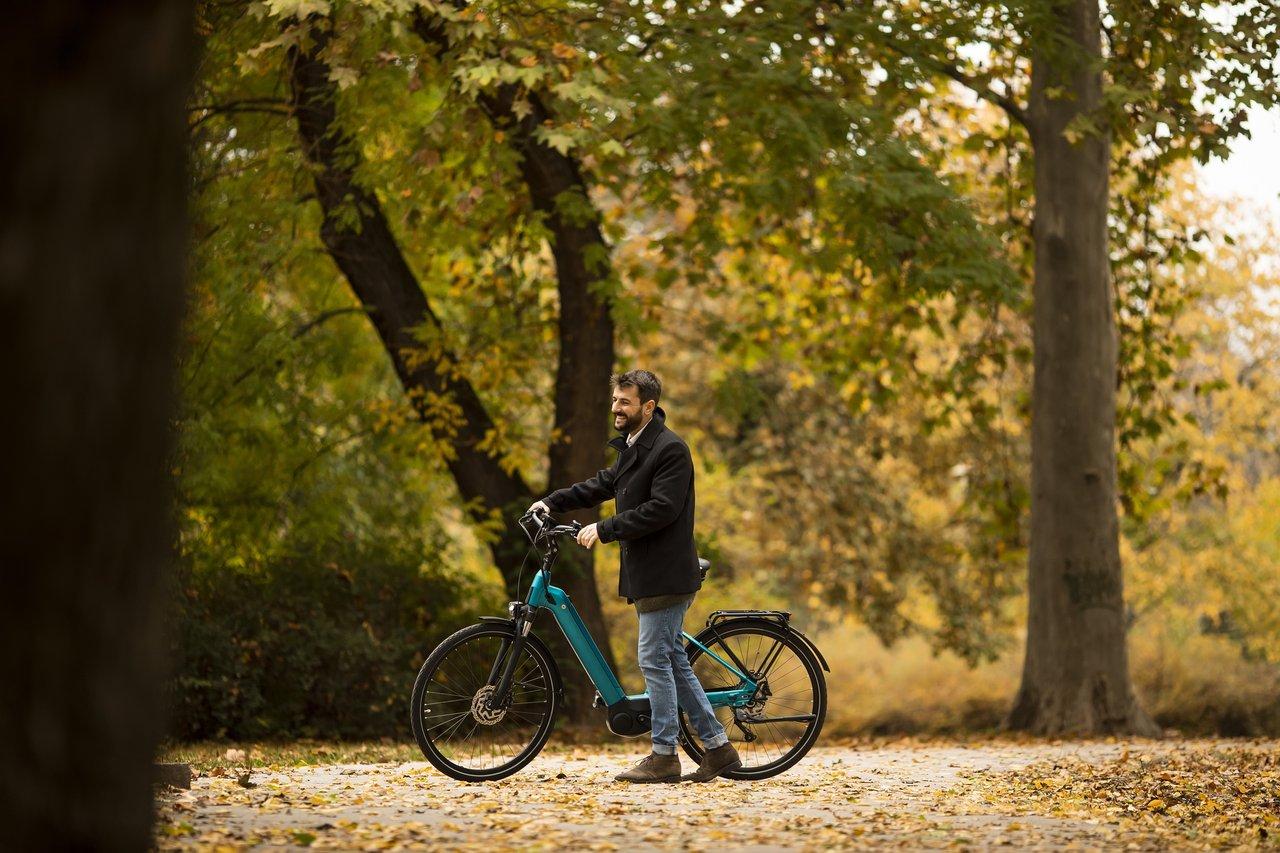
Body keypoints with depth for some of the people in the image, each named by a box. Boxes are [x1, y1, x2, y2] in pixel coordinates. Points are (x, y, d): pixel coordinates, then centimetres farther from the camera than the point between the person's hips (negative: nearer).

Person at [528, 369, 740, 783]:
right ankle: (718, 747, 16)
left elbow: (661, 510, -22)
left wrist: (604, 529, -21)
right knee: (673, 661, 12)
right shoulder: (633, 448, 16)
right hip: (645, 573, 10)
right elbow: (604, 484, 27)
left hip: (665, 574, -10)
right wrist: (552, 502, 18)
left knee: (655, 660, -6)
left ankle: (663, 756, 0)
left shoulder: (670, 449, -15)